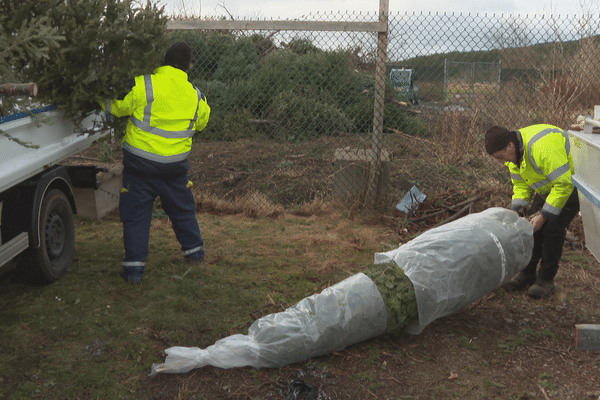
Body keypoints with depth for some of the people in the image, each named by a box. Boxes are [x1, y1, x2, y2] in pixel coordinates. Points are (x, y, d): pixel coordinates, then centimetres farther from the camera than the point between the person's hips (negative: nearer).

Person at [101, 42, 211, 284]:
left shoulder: (143, 85, -13)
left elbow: (115, 106, -6)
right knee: (182, 209, 23)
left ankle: (134, 268, 6)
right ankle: (194, 251, 35)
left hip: (140, 163, -3)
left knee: (136, 214, 5)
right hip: (175, 165, 4)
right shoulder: (195, 95, 2)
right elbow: (202, 121, 19)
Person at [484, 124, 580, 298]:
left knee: (553, 228, -14)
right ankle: (528, 274, 15)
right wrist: (518, 210, -12)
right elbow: (520, 184, 3)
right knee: (535, 228, 4)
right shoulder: (513, 153, -8)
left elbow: (563, 184, -33)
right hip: (549, 187, 8)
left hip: (571, 183, -8)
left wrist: (544, 215, -29)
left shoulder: (543, 148, -38)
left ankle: (546, 279, -1)